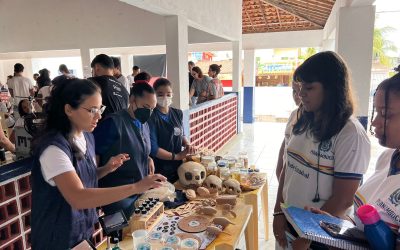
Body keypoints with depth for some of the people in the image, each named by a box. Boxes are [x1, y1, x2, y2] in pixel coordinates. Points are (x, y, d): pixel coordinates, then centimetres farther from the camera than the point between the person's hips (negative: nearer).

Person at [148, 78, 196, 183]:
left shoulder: (178, 113, 2)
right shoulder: (151, 117, -17)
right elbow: (153, 149, -19)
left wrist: (187, 144, -4)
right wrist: (176, 156, -15)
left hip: (177, 167, 6)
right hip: (159, 170, -6)